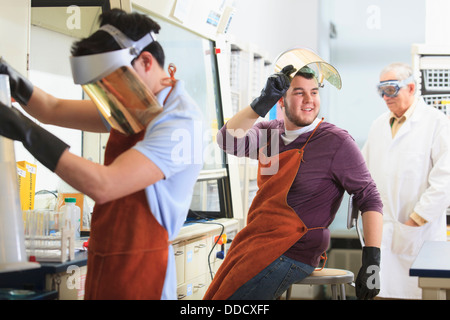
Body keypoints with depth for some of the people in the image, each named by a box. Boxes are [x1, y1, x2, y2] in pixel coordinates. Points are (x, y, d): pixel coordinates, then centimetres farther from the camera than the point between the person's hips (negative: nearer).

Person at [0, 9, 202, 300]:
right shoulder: (132, 106, 7)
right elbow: (55, 110, 14)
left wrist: (27, 132, -25)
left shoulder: (179, 123, -21)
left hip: (137, 272, -8)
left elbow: (103, 186, -29)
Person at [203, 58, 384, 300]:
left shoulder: (336, 142, -10)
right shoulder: (271, 132, 9)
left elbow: (368, 198, -12)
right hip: (253, 245, 7)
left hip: (289, 256, -7)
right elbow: (229, 141, -7)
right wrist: (263, 102, -19)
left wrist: (372, 260, -21)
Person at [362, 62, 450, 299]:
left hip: (421, 236, -5)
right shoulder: (379, 125, 15)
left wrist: (414, 223, -14)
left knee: (420, 292, -3)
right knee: (387, 292, 3)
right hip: (383, 233, 5)